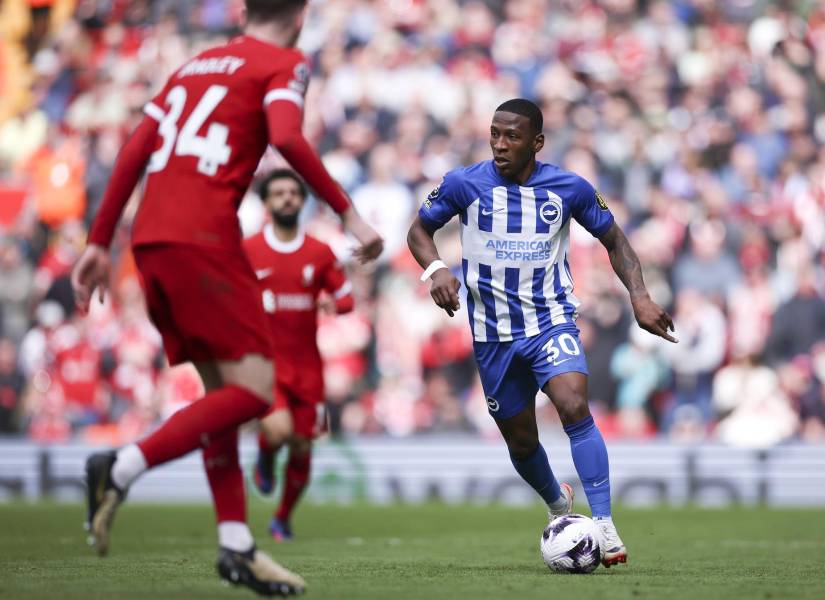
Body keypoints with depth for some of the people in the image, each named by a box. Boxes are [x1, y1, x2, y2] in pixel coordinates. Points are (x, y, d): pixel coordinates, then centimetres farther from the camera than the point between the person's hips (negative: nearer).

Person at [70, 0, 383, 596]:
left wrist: (100, 242, 22)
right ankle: (124, 467, -18)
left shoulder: (197, 64, 24)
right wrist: (349, 212, -12)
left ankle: (236, 545, 8)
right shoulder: (285, 63, 4)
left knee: (223, 389, 12)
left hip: (151, 238, 8)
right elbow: (287, 139, -16)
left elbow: (135, 151, 20)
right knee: (253, 390, -7)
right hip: (203, 238, -8)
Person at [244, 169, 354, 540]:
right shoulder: (246, 251, -1)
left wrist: (333, 304, -13)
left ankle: (283, 519, 28)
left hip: (306, 366, 3)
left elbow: (346, 297, 10)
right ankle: (265, 459, 11)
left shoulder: (320, 254, 5)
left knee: (302, 448, 6)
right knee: (279, 430, -27)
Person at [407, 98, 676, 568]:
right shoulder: (464, 184, -6)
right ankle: (558, 502, 44)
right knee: (521, 441, 11)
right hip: (493, 334, 2)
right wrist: (436, 269, -15)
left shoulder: (570, 188, -4)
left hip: (552, 321, -2)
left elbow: (613, 239, 9)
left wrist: (640, 297, -3)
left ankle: (604, 525, -24)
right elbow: (420, 230, 7)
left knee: (575, 407, -27)